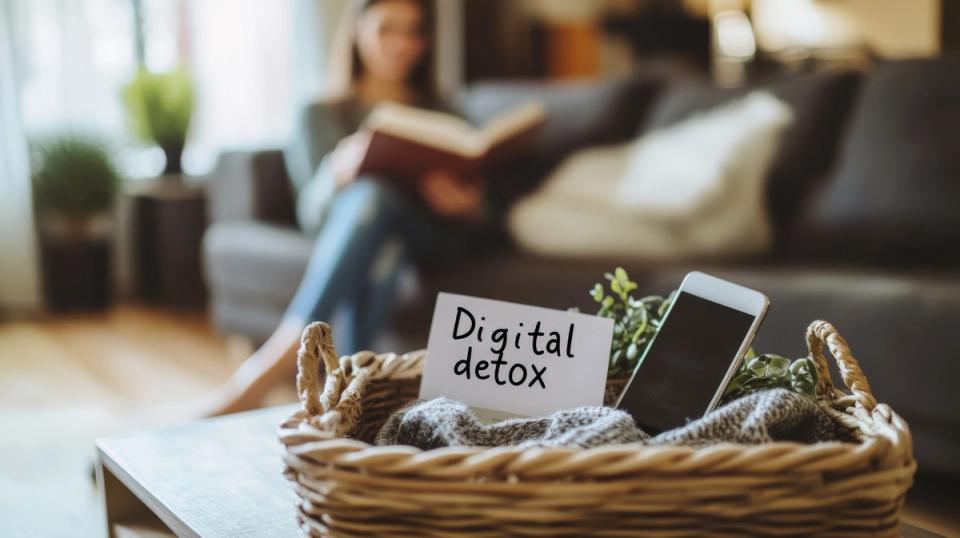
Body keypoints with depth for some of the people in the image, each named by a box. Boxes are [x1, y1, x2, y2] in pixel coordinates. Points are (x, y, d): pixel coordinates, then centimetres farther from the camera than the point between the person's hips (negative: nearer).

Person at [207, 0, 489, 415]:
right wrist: (337, 174, -25)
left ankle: (277, 360, -42)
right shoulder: (322, 115, 15)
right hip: (342, 232, 0)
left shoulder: (441, 115, 20)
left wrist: (463, 205, -17)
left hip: (430, 239, 1)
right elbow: (311, 210, -1)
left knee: (372, 196, -36)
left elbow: (474, 213, 10)